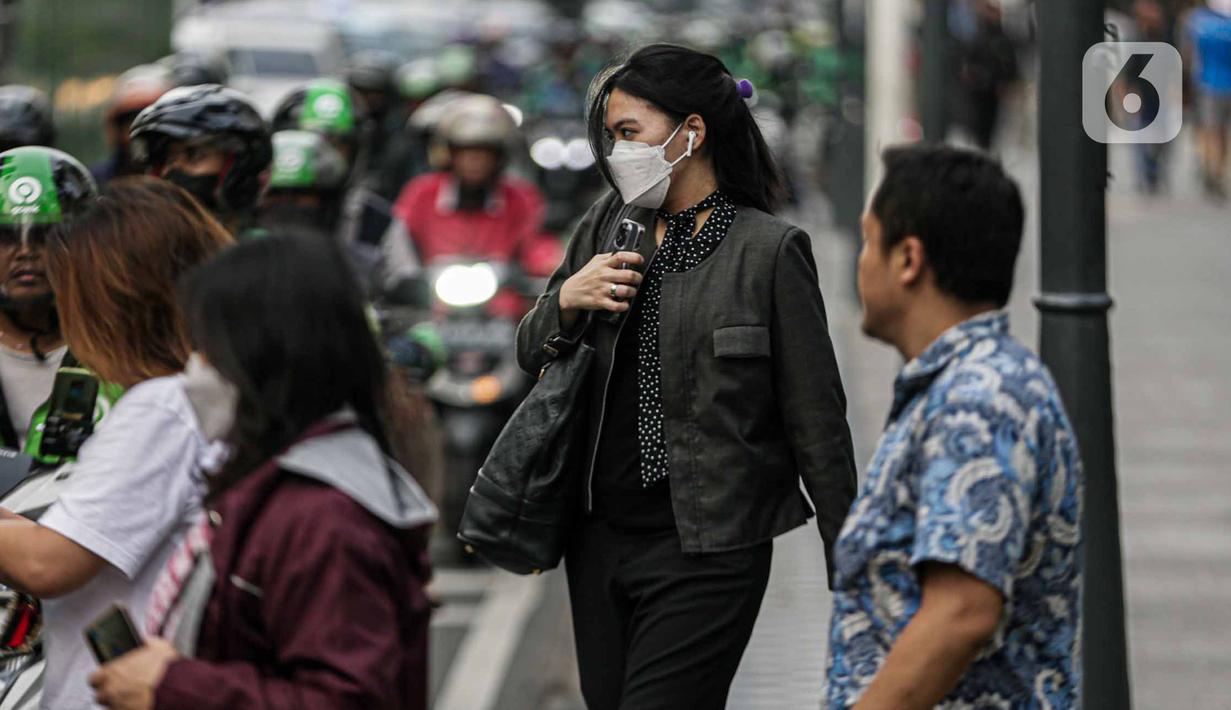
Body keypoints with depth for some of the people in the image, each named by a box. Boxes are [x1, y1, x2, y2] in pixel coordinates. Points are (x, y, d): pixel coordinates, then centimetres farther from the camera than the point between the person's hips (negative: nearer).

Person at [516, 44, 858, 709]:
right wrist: (567, 300, -7)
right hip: (600, 537, 6)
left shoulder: (769, 250, -8)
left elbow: (816, 419, -5)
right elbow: (531, 354, 16)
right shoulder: (608, 225, 9)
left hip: (709, 551, -6)